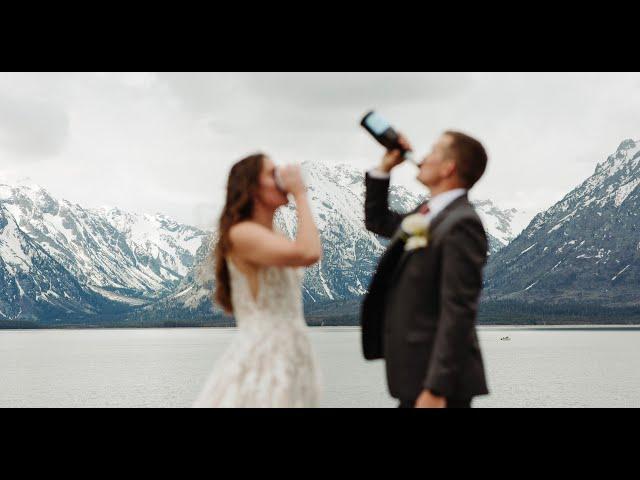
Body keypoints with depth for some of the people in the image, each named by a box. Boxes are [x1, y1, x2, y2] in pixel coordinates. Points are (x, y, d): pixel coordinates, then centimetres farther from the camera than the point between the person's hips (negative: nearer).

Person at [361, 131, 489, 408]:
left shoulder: (461, 224, -18)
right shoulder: (424, 217, 11)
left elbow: (458, 313, -22)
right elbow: (377, 220, 29)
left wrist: (436, 390, -25)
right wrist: (385, 168, 15)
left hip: (436, 378, -9)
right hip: (414, 375, 9)